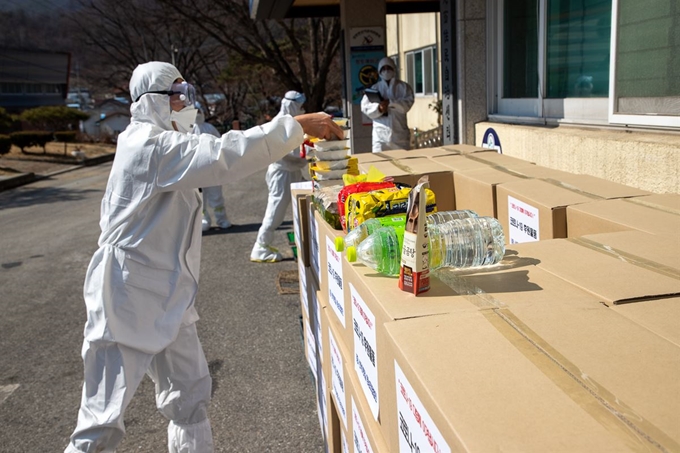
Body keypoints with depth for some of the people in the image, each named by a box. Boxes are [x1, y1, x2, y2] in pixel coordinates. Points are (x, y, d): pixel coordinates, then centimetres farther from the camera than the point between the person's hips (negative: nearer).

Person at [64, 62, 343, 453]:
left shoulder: (162, 143, 13)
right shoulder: (151, 146, -19)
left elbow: (215, 159, 14)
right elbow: (227, 156, -29)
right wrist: (297, 125, -25)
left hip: (167, 298, 10)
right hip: (127, 298, -10)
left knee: (191, 397, 16)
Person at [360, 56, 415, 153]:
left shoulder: (403, 87, 8)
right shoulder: (374, 88, 10)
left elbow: (408, 103, -8)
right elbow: (365, 107, 1)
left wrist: (390, 103, -18)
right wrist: (378, 108, -19)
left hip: (400, 133, 0)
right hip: (381, 133, 0)